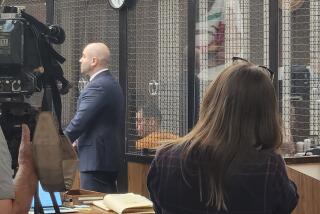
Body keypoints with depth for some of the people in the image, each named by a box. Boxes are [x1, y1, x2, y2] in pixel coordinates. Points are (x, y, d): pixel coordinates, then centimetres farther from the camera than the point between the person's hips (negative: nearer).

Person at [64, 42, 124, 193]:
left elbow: (80, 121, -20)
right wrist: (77, 142, 14)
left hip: (95, 159, -10)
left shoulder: (98, 86, -16)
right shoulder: (112, 84, 17)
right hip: (109, 157, 10)